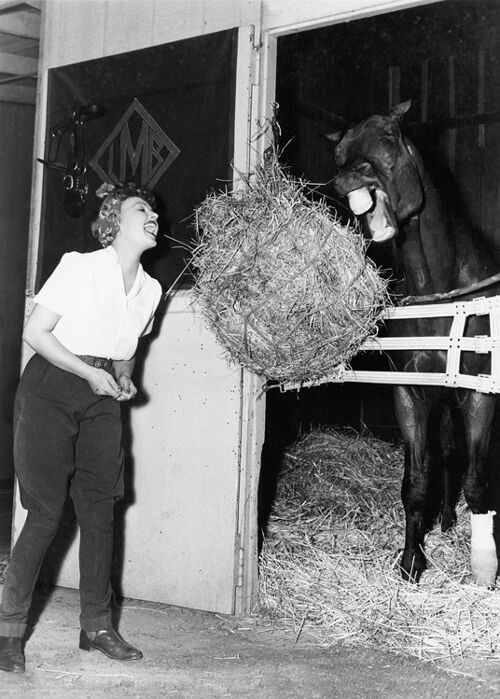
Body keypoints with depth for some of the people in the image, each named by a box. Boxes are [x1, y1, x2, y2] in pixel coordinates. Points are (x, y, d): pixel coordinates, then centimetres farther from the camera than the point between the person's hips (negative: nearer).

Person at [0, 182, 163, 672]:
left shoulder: (150, 288, 6)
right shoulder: (79, 266, -11)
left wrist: (123, 379, -1)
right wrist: (90, 372, -17)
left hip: (102, 401, 5)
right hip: (51, 390, -5)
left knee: (99, 510, 4)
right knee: (46, 513, -6)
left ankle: (96, 626, 15)